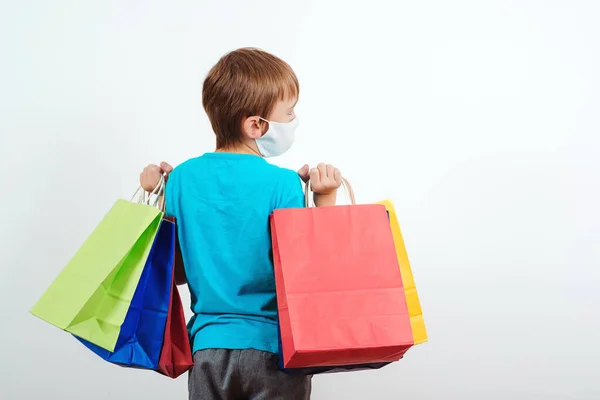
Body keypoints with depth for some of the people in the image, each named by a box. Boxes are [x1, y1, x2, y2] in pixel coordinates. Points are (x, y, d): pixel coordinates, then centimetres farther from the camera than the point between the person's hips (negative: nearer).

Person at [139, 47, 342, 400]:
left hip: (208, 346, 4)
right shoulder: (285, 184, -13)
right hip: (273, 347, -3)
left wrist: (156, 195, 13)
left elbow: (178, 271, 6)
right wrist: (325, 199, -9)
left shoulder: (183, 178, -1)